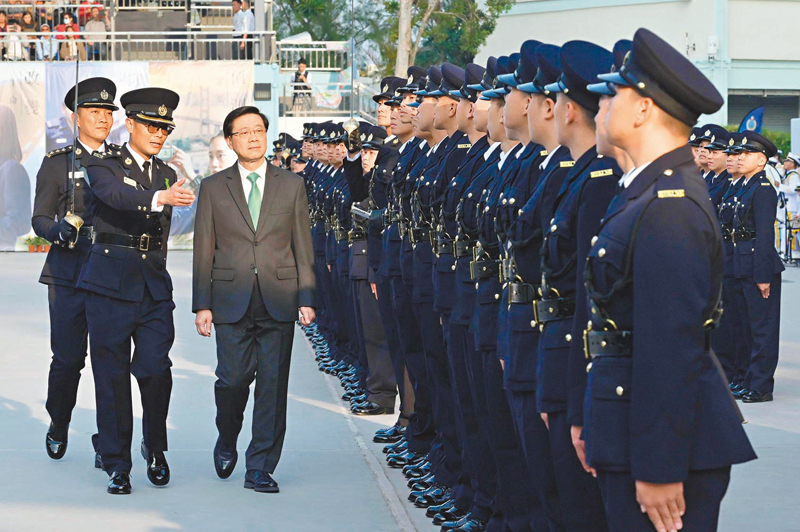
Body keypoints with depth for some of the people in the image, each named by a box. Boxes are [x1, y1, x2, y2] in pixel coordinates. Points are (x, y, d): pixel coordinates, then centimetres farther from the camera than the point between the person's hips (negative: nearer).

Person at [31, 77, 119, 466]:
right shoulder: (56, 163, 6)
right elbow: (40, 219, 4)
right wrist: (60, 229, -18)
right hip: (69, 274, -1)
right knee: (67, 358, 0)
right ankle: (58, 425, 25)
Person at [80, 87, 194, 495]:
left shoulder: (167, 174, 17)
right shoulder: (103, 166, 0)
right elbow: (118, 196, -23)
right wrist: (161, 197, -40)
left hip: (154, 286, 3)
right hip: (110, 286, -3)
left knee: (155, 369, -9)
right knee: (112, 376, -1)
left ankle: (155, 447, 14)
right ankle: (117, 465, 8)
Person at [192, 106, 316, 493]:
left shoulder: (291, 185, 9)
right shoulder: (213, 188, 7)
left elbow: (303, 246, 9)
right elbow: (203, 251, 6)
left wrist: (307, 298, 1)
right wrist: (202, 305, 0)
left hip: (278, 301, 1)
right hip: (232, 301, -1)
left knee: (273, 384, -2)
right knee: (233, 379, -4)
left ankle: (260, 468, 5)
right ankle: (227, 441, 26)